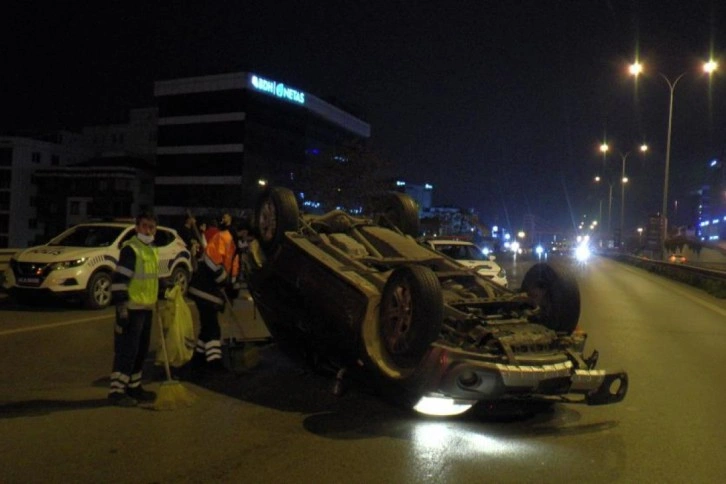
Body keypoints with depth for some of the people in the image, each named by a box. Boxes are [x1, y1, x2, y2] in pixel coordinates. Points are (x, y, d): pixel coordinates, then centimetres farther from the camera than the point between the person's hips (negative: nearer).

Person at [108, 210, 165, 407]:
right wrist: (122, 308, -22)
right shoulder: (130, 249, -13)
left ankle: (134, 387, 25)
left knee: (141, 350, 14)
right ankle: (116, 390, 1)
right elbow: (119, 280, -19)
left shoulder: (152, 250, 15)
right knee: (126, 350, -6)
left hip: (146, 308, 9)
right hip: (132, 309, -9)